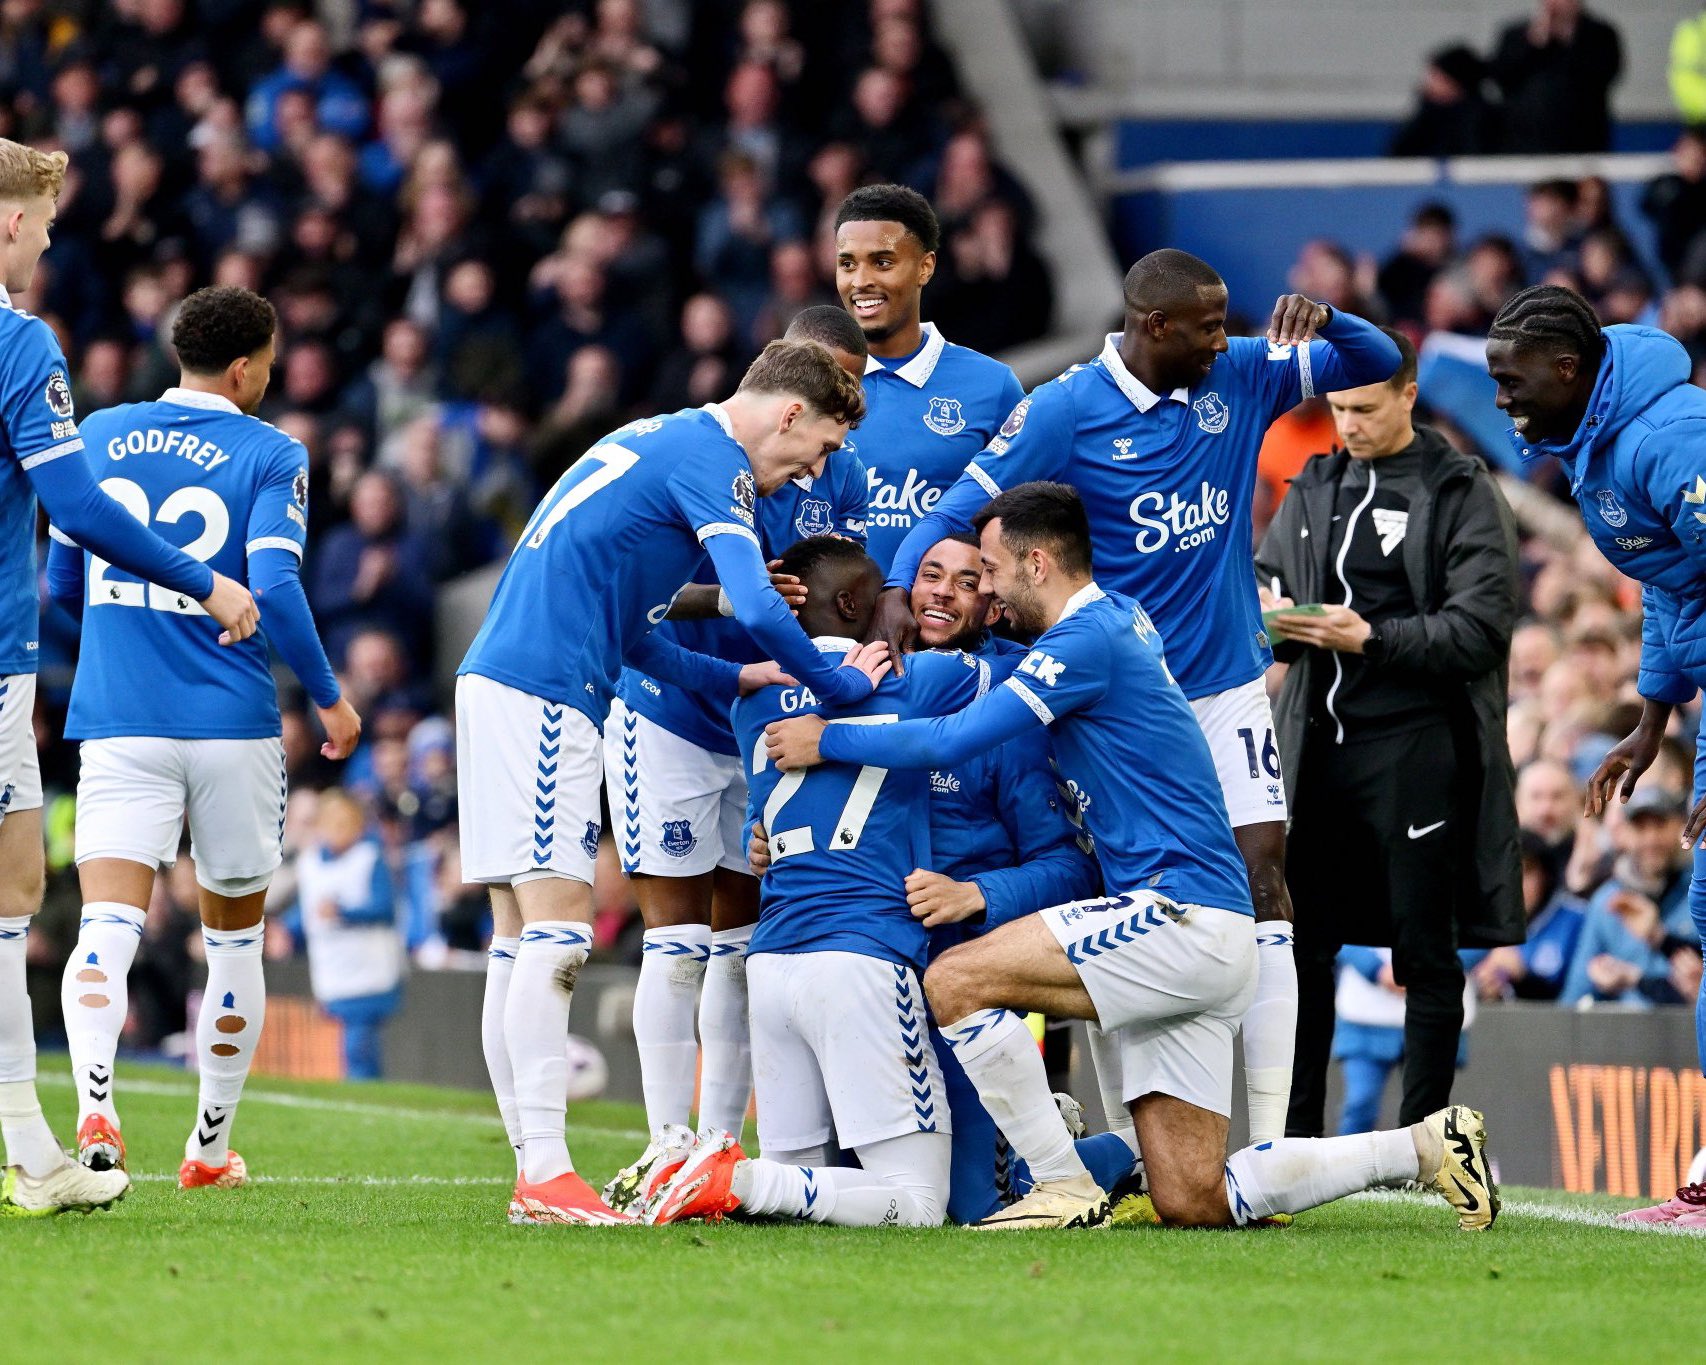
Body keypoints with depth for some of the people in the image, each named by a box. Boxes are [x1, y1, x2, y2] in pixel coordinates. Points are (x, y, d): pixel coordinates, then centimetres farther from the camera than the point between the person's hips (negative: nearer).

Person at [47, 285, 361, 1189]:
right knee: (235, 936, 16)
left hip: (117, 719, 2)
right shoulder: (269, 456, -3)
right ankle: (211, 1144, 23)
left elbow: (62, 583, 16)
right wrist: (328, 697, -1)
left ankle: (95, 1105, -35)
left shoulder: (99, 437, 9)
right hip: (232, 725, -2)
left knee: (107, 926, -10)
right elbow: (275, 589, -14)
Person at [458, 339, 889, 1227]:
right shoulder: (710, 459, -8)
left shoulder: (668, 444, 22)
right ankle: (547, 1176, -17)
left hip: (499, 680, 10)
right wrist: (837, 683, -4)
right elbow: (758, 611, -20)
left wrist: (734, 679, 19)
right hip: (542, 695, -10)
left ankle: (534, 1173, 7)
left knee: (524, 938, 7)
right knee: (558, 928, -13)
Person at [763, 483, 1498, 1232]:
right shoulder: (1120, 620, 18)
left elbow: (954, 739, -14)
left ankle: (1068, 1192, -10)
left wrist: (828, 740, -3)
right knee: (1190, 1204, 5)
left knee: (956, 980, -15)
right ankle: (1426, 1147, 7)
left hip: (1181, 915, -10)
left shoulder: (1088, 639, -11)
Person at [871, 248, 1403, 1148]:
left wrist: (1322, 321, -16)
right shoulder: (1065, 412, -11)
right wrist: (900, 586, -28)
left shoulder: (1240, 377, 1)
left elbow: (1376, 364, 6)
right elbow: (962, 510, -10)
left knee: (1264, 879, -8)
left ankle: (1270, 1144, -8)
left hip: (1226, 685, 3)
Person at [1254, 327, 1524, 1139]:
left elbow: (1481, 629, -10)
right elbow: (1267, 575, 21)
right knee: (1300, 942, 6)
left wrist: (1371, 638, -20)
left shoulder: (1462, 495, -3)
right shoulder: (1316, 487, 14)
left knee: (1426, 951, 0)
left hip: (1416, 745, -5)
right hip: (1319, 740, 5)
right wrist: (1267, 613, -3)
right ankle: (1296, 1138, 13)